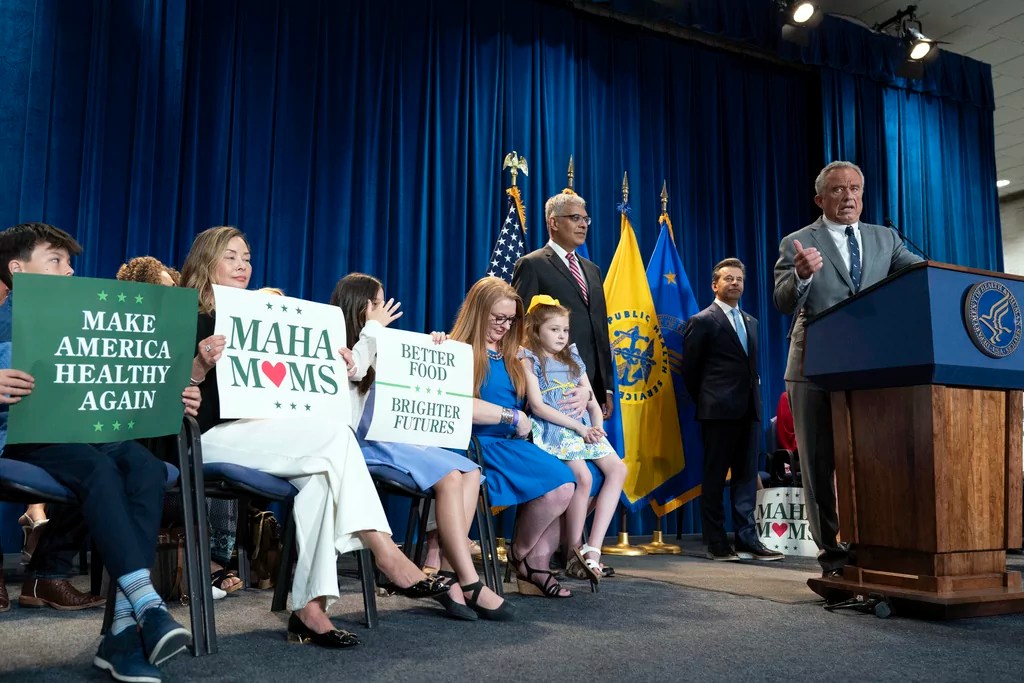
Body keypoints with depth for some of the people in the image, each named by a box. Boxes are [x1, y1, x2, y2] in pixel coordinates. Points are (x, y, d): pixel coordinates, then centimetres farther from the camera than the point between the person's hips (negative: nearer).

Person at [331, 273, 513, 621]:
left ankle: (449, 573, -24)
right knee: (449, 476, -26)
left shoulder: (375, 348, 26)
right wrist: (374, 327, -6)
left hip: (389, 436, 8)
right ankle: (470, 585, -25)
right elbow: (354, 370, -19)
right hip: (362, 441, -8)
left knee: (470, 471, -15)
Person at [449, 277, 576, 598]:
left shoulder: (509, 355, 20)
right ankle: (520, 557, 0)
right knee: (561, 483, -22)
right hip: (482, 445, -8)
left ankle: (537, 567, -9)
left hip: (512, 444, 8)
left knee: (568, 484, -17)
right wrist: (513, 417, -14)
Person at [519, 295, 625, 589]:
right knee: (583, 475, -30)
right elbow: (538, 405, -9)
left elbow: (593, 401, 17)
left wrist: (597, 425, -5)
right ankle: (574, 551, -14)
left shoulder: (573, 360, 21)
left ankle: (593, 548, -19)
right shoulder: (529, 360, 2)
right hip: (553, 431, -6)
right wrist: (578, 426, -13)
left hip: (585, 429, 7)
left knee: (618, 469, -17)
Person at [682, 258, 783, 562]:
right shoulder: (702, 321, -3)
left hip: (748, 410, 7)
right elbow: (690, 369, 0)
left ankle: (747, 540, 11)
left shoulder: (751, 322, 18)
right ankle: (716, 544, 6)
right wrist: (705, 401, 4)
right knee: (714, 477, 0)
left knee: (746, 477, 7)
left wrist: (754, 398, 11)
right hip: (718, 411, -6)